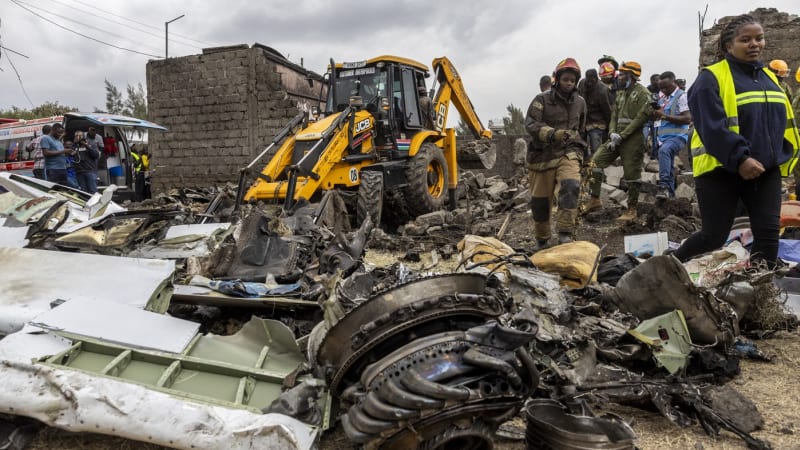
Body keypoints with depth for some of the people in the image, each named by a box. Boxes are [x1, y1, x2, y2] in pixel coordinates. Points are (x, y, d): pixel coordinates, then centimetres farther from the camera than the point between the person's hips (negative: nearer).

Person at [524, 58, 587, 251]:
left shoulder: (580, 102, 13)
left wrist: (580, 150, 33)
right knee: (540, 199, 4)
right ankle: (541, 239, 25)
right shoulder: (542, 99, -3)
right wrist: (552, 133, -30)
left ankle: (565, 234, -25)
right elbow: (530, 123, -15)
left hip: (569, 153, 2)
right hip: (543, 154, -2)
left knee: (571, 186, -28)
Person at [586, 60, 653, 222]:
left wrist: (622, 135, -17)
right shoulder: (620, 93, 18)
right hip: (617, 137, 7)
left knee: (632, 174, -1)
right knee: (595, 161, -4)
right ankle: (595, 199, 3)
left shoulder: (642, 92, -6)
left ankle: (632, 210, 10)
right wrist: (612, 133, -3)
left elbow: (641, 117, -14)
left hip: (633, 139, -7)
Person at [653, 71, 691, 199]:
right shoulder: (662, 98, 16)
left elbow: (687, 119, -15)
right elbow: (656, 118, 24)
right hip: (663, 137, 8)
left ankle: (664, 186, -40)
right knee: (668, 167, 13)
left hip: (677, 135, -8)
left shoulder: (681, 96, -5)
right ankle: (669, 192, 22)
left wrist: (665, 116, -20)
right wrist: (655, 114, -1)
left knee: (664, 150, -35)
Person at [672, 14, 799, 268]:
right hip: (721, 169, -6)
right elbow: (712, 126, -20)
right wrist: (739, 159, -26)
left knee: (768, 232, 1)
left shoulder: (769, 77, 15)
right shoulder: (712, 78, -9)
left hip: (765, 170, 7)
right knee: (714, 236, -1)